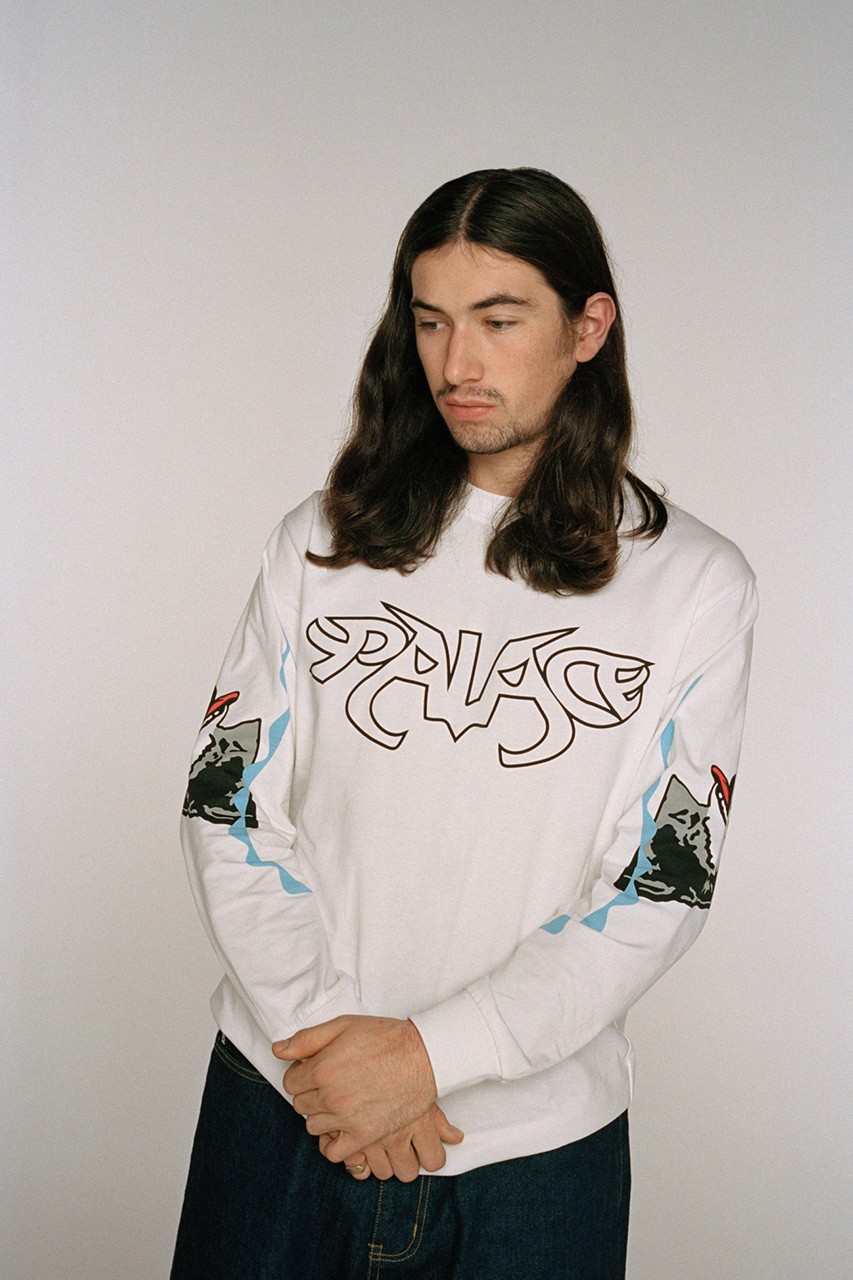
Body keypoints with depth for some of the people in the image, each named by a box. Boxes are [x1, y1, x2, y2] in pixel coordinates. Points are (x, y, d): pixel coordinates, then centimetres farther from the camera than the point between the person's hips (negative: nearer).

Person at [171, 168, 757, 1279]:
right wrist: (322, 1030, -13)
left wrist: (428, 1053, -15)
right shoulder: (323, 547, 1)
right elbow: (228, 810, -1)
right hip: (283, 1107, 2)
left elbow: (663, 889, -8)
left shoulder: (696, 585, -5)